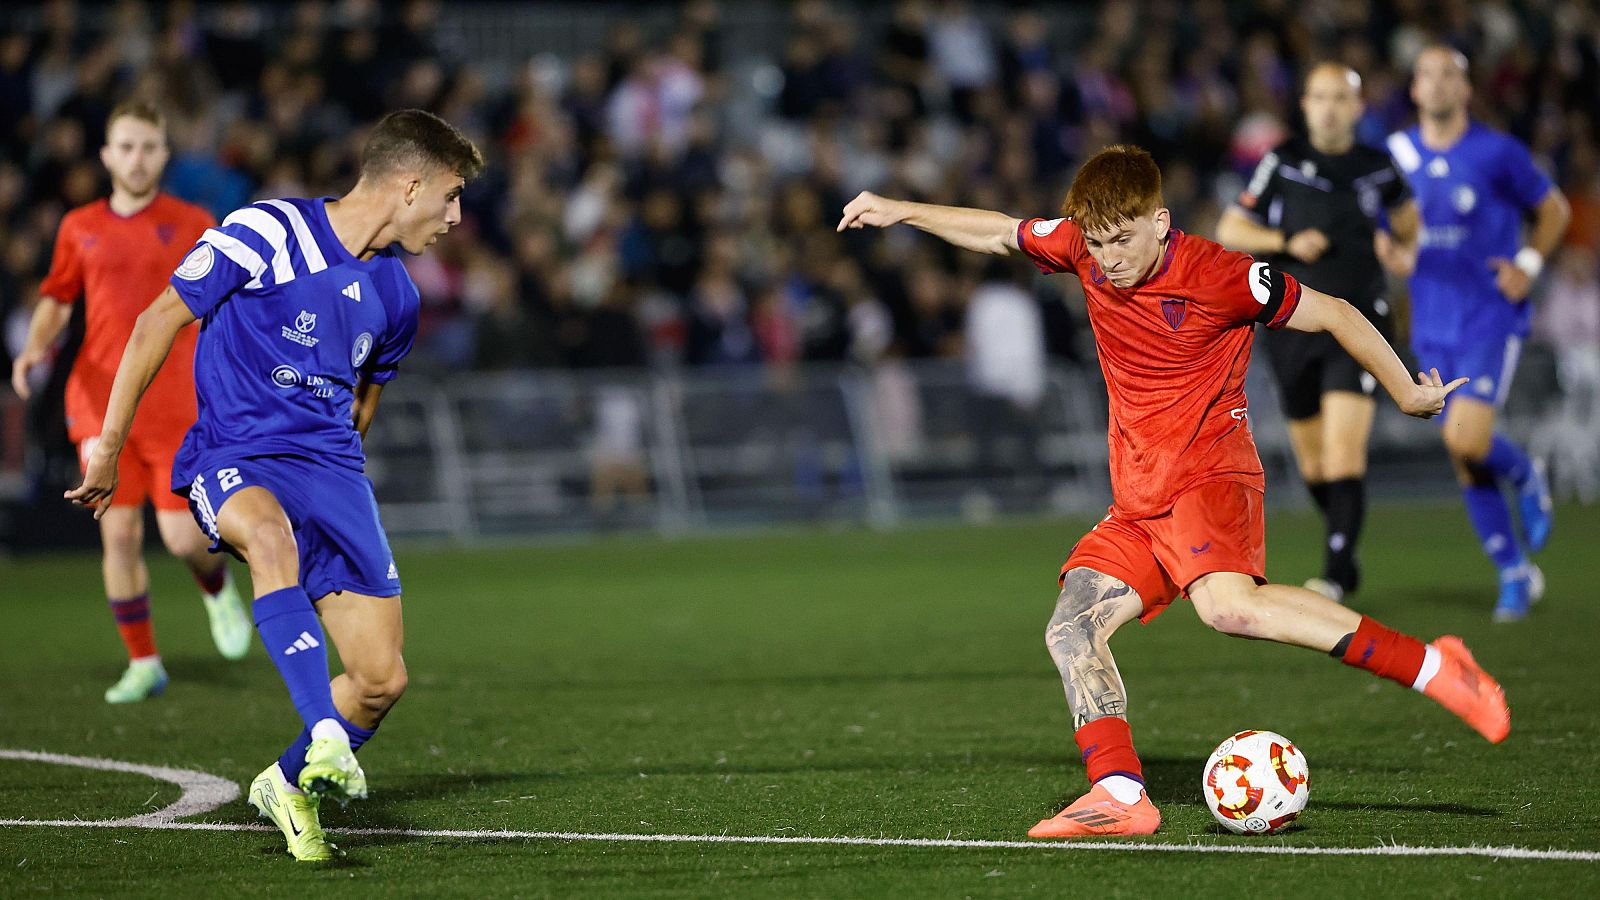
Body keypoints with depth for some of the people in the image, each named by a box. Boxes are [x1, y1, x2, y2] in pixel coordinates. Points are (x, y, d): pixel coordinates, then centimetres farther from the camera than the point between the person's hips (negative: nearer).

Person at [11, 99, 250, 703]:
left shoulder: (191, 224, 4)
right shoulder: (80, 228, 9)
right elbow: (57, 299, 18)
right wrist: (35, 346, -1)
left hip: (175, 408, -2)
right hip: (102, 407, 2)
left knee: (182, 537, -8)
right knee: (118, 533, -5)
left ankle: (218, 588, 28)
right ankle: (143, 664, 7)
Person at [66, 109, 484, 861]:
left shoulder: (394, 294, 10)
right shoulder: (267, 233, -10)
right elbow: (160, 323, -5)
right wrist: (107, 447, -2)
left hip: (330, 465, 6)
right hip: (232, 456, -5)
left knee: (383, 679, -6)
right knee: (271, 535, -42)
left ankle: (288, 786, 23)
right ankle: (326, 741, -49)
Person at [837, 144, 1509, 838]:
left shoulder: (1217, 276, -16)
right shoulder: (1082, 249, 2)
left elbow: (1333, 314, -6)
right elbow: (999, 234, 21)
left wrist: (1407, 393, -1)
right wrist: (902, 212, 19)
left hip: (1209, 475, -8)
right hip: (1137, 504, 8)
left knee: (1227, 605, -33)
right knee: (1072, 632, -6)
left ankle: (1430, 666, -32)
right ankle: (1120, 796, -10)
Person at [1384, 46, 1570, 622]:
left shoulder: (1497, 153, -6)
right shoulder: (1397, 154, 4)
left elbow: (1554, 209, 6)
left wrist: (1529, 265, -7)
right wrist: (1392, 253, -2)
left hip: (1492, 318, -4)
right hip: (1432, 325, 4)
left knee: (1466, 439, -21)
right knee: (1465, 459, 4)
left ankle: (1526, 478, 14)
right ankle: (1515, 575, 17)